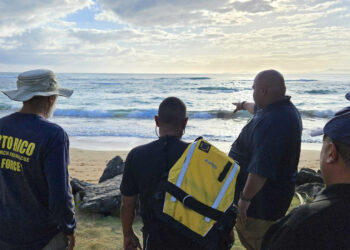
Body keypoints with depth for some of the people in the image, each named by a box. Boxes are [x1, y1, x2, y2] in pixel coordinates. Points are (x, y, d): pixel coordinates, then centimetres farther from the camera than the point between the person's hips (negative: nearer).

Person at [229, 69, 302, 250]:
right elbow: (258, 109, 31)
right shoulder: (283, 108, 5)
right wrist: (244, 105, 49)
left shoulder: (272, 122, -31)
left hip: (262, 197, -11)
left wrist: (245, 198, -26)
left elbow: (261, 169, -34)